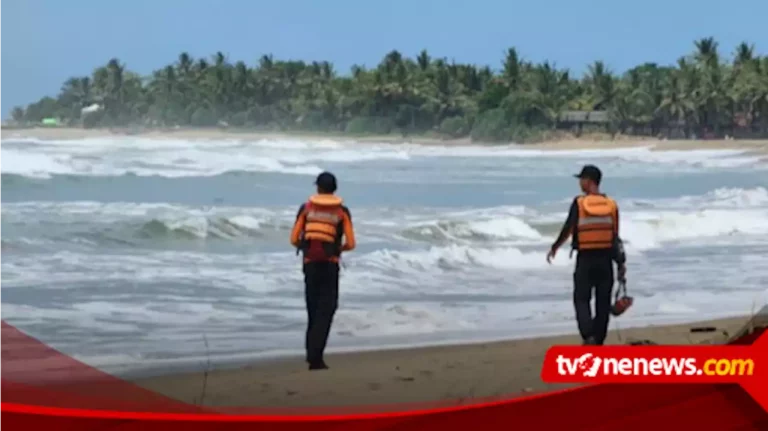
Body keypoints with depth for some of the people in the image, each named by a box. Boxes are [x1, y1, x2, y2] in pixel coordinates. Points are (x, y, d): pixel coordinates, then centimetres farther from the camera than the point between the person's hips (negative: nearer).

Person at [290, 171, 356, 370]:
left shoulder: (306, 208, 4)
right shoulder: (342, 211, 1)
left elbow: (294, 239, 1)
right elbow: (350, 243, -3)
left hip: (310, 264, 2)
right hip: (330, 265, -2)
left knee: (313, 308, 17)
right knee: (326, 310, -1)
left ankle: (313, 351, 23)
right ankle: (315, 356, -15)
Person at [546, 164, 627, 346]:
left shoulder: (579, 203, -7)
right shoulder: (611, 205, 3)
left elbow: (567, 229, -8)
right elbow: (616, 237, 4)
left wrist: (554, 248, 7)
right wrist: (621, 262, 9)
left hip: (585, 259, -3)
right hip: (605, 259, 3)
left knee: (582, 299, 3)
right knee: (603, 302, 9)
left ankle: (588, 336, -16)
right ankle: (598, 341, 12)